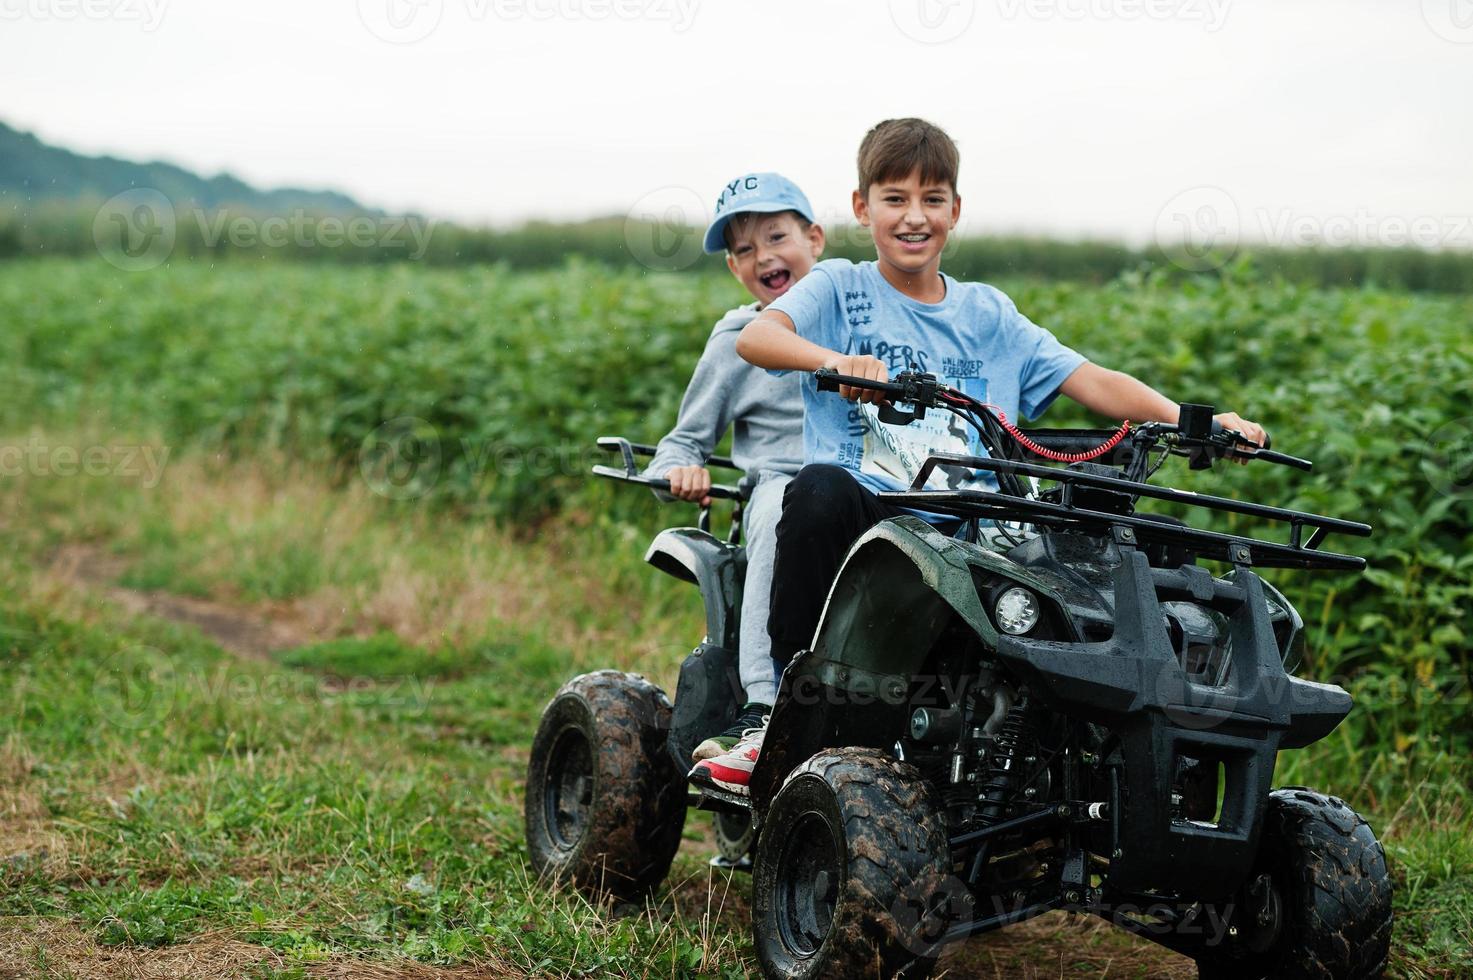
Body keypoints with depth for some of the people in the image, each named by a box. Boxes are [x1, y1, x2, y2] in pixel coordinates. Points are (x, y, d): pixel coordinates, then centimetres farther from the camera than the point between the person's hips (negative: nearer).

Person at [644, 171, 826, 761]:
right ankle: (764, 706, -44)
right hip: (781, 486, -1)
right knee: (784, 501, -40)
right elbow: (686, 439, 20)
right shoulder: (735, 342, 16)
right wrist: (679, 469, -2)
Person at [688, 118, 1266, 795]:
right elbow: (754, 337, -10)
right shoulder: (840, 289, 10)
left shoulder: (987, 314, 20)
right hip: (866, 514, -2)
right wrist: (835, 360, -31)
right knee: (821, 487, -37)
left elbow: (1089, 382, 12)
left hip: (963, 536, 2)